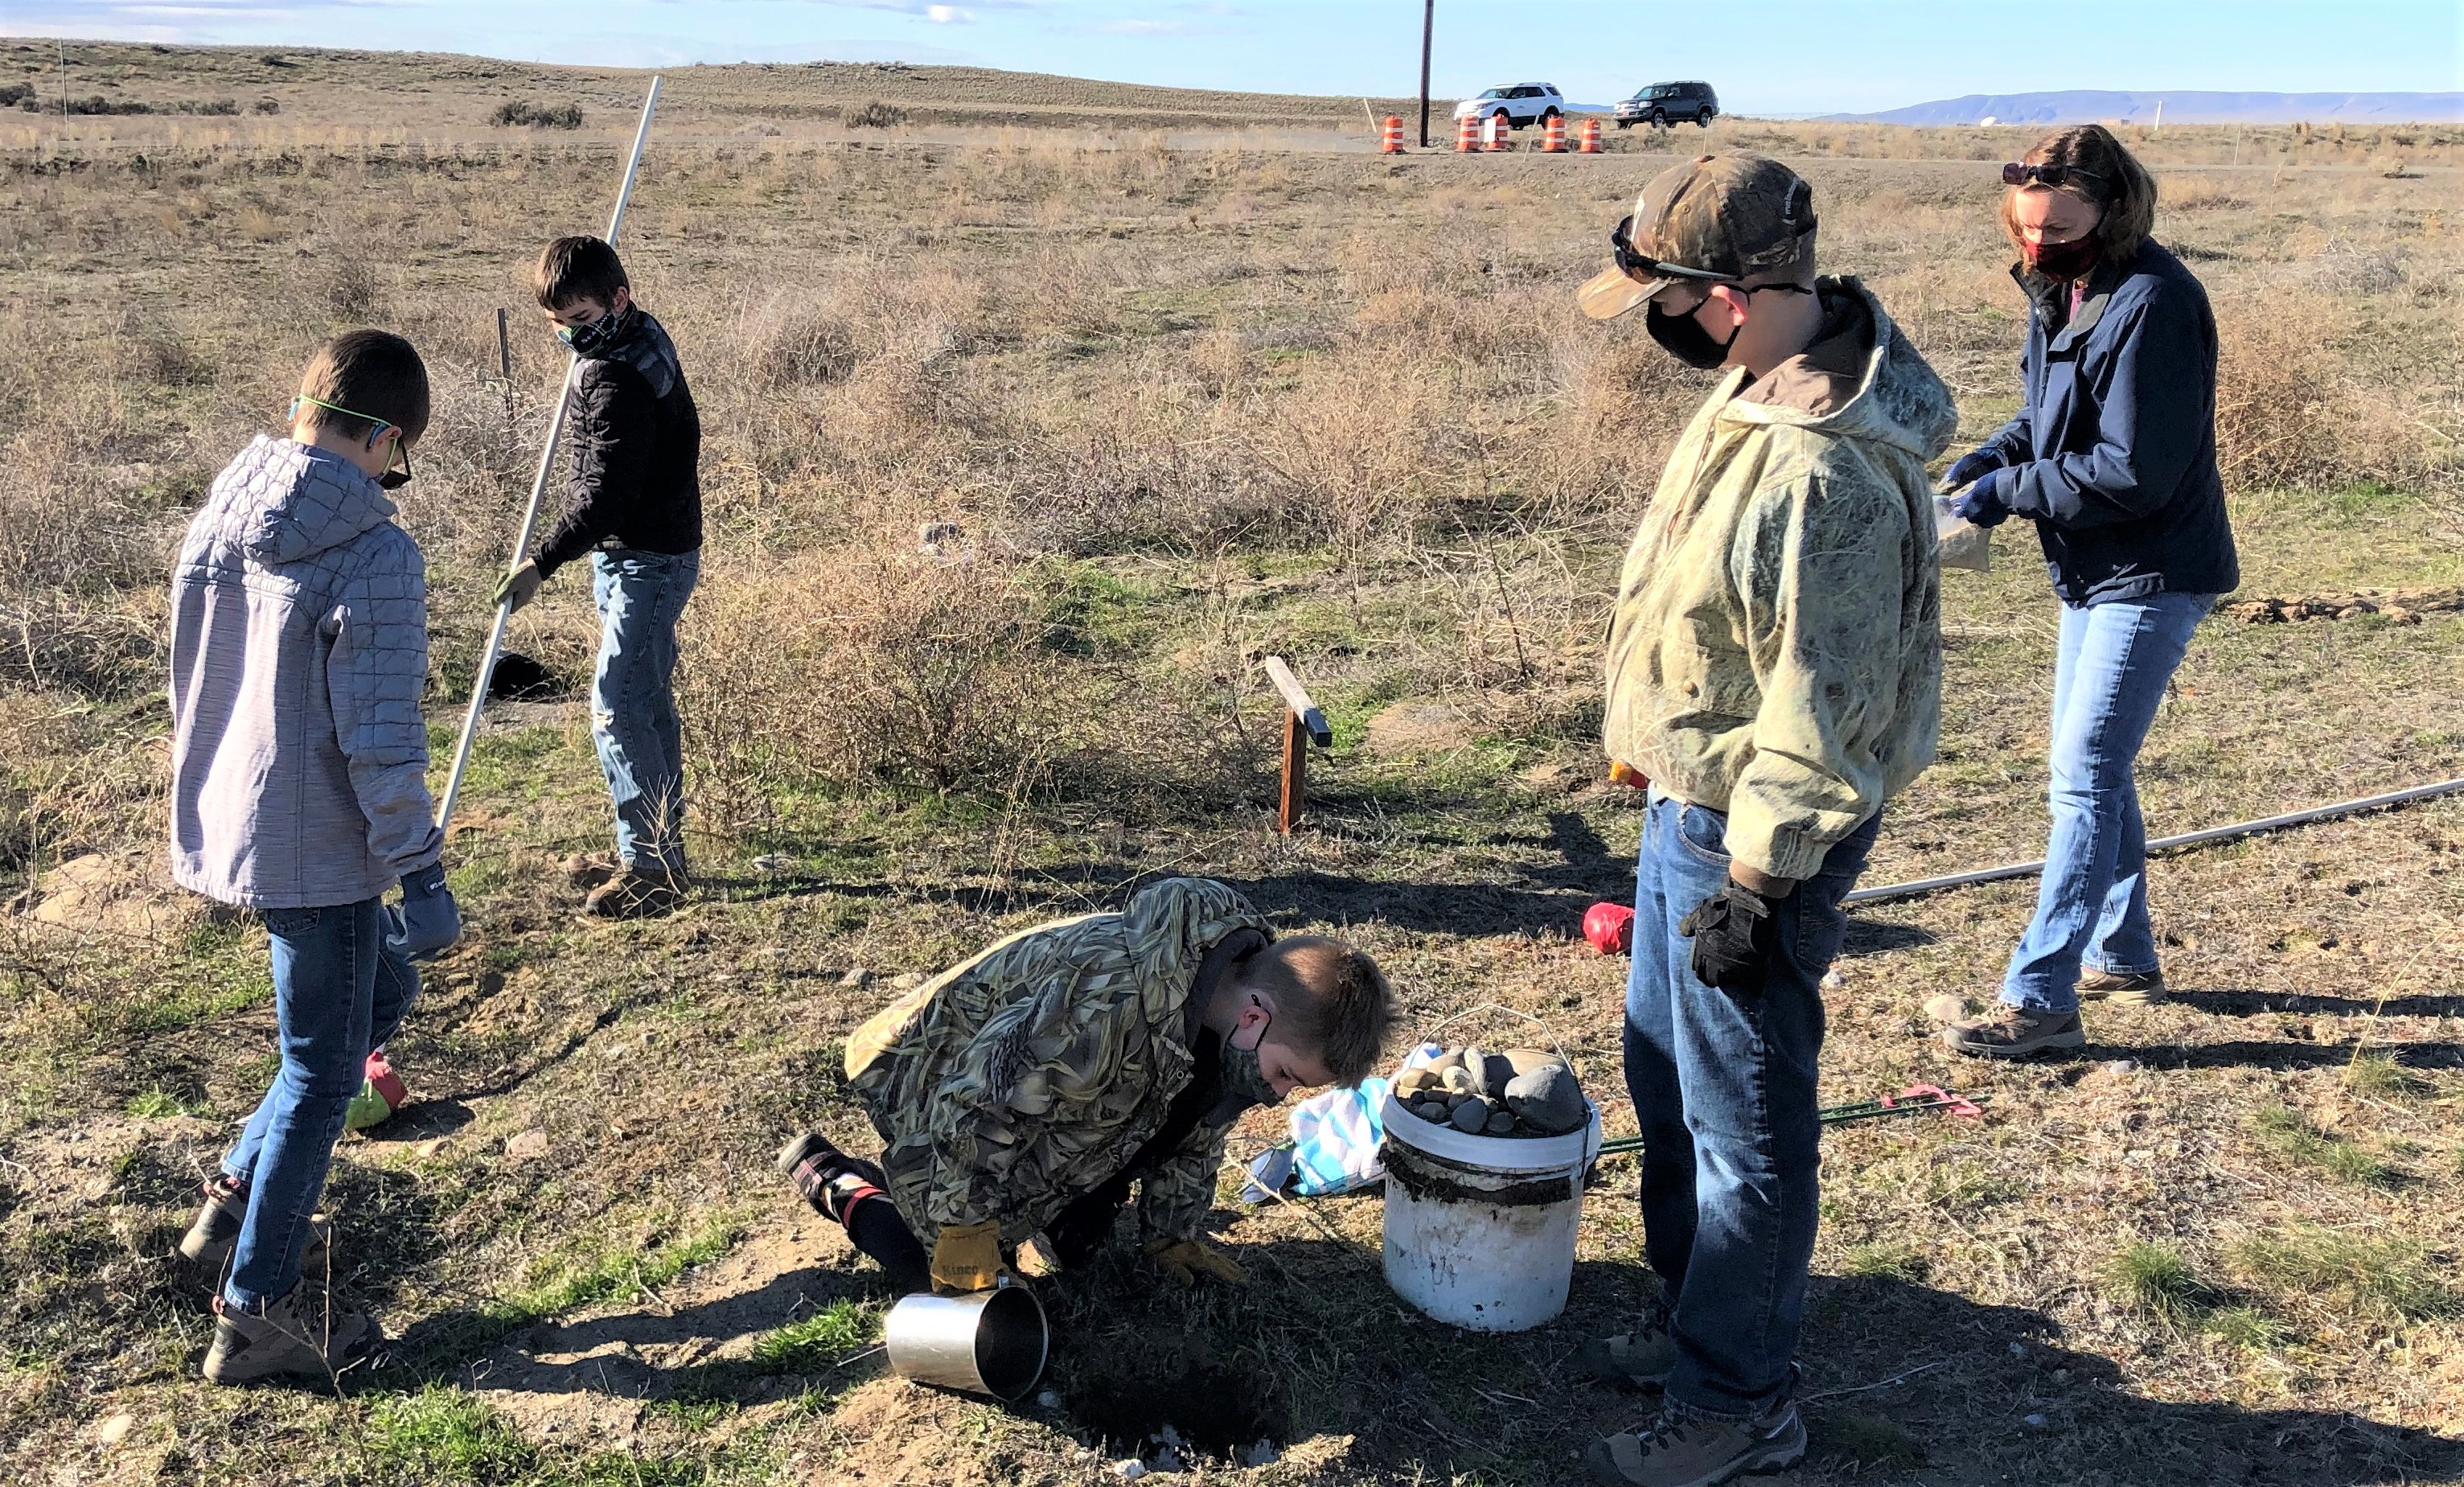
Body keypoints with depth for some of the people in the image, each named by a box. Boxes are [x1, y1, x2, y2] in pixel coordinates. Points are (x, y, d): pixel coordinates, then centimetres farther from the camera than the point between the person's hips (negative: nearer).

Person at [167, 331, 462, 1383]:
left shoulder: (216, 524, 3)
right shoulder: (375, 557, -22)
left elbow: (187, 679, 13)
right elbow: (380, 740, -22)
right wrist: (421, 874, -14)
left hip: (222, 824, 8)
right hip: (315, 850, -8)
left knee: (382, 992, 26)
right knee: (321, 1071, 8)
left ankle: (239, 1197, 30)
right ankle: (255, 1312, 19)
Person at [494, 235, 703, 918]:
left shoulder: (619, 380, -22)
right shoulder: (640, 336, 10)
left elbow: (607, 492, -27)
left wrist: (542, 561, -27)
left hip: (647, 560, -11)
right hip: (638, 554, 11)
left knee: (617, 706, -11)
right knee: (647, 702, 15)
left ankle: (652, 865, -6)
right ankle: (654, 849, 25)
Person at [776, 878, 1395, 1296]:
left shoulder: (1242, 981, -15)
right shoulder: (1108, 1005, -44)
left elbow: (1193, 1125, 3)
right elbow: (977, 1103, -34)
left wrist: (1172, 1233, 9)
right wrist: (968, 1229, -24)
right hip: (935, 1084, -8)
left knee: (1076, 1247, 9)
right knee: (955, 1282, -4)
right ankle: (832, 1179, 15)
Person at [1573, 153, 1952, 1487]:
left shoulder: (1831, 473, -30)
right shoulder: (1762, 383, 2)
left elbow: (1824, 712, -26)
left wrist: (1756, 884, -19)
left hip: (1753, 833, -10)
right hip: (1690, 799, 10)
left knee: (1742, 1121, 5)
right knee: (1665, 1074, 23)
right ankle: (1694, 1309, 43)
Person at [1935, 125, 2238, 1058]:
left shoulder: (2152, 304, -23)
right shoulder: (2061, 289, 5)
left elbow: (2134, 473, -24)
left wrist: (2011, 491, -18)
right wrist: (1993, 456, -2)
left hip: (2152, 576, -10)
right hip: (2093, 572, 10)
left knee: (2085, 781, -9)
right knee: (2091, 770, 18)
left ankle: (2039, 1000, -4)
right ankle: (2123, 956, 33)